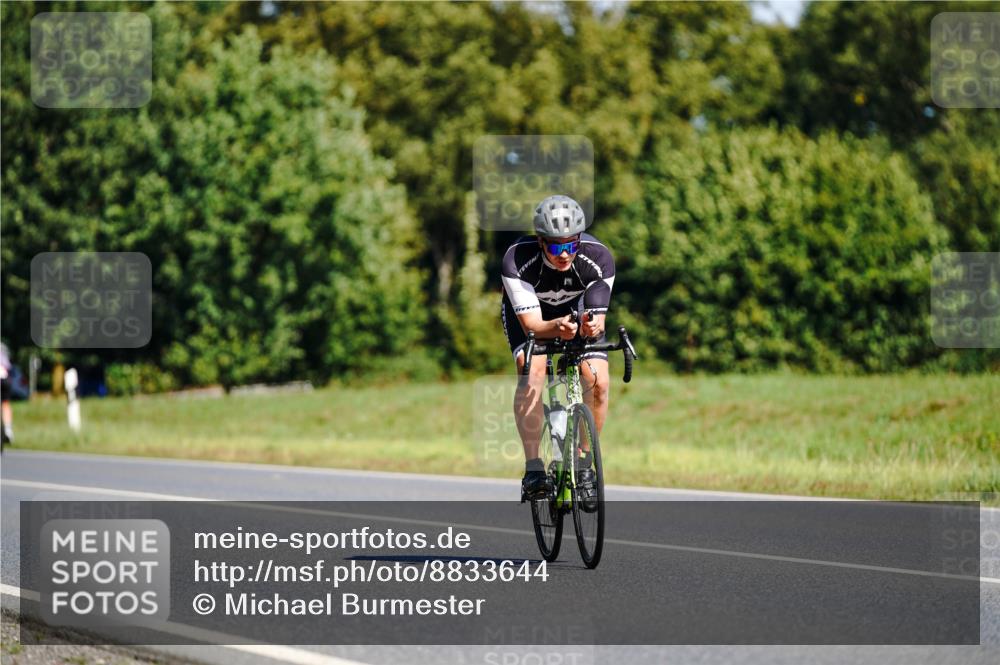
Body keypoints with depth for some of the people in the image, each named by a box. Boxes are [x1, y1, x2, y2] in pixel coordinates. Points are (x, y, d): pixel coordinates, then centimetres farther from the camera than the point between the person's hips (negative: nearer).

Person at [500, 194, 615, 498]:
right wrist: (558, 327, -59)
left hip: (577, 307, 2)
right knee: (533, 372, -29)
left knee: (598, 381, -18)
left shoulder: (599, 258, -33)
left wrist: (592, 327, -55)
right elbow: (531, 324, -37)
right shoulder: (517, 260, -37)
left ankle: (583, 465, 2)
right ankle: (533, 468, -23)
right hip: (527, 309, -2)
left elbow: (598, 318, -30)